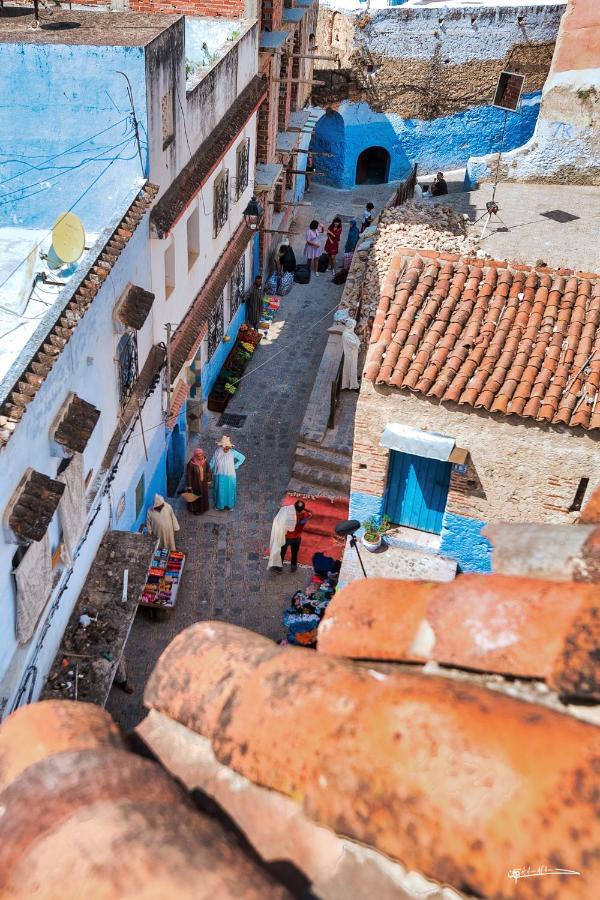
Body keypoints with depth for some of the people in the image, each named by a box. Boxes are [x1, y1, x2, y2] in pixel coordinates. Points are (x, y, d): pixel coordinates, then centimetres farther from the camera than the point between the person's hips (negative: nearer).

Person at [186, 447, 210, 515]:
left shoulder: (205, 461, -12)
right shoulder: (191, 463, -24)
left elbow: (207, 472, 1)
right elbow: (189, 475, -16)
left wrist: (208, 481, 7)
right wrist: (189, 486, -13)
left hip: (203, 483, 4)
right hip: (195, 484, -4)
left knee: (204, 496, 20)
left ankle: (203, 508, 42)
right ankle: (195, 509, 34)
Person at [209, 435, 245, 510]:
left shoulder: (232, 452, -13)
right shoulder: (217, 452, -12)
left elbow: (242, 458, -2)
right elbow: (212, 464, -5)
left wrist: (235, 466, -3)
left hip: (230, 477, 0)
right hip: (219, 477, 0)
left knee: (229, 491, 15)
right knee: (219, 491, 14)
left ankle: (230, 504, 35)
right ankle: (219, 504, 35)